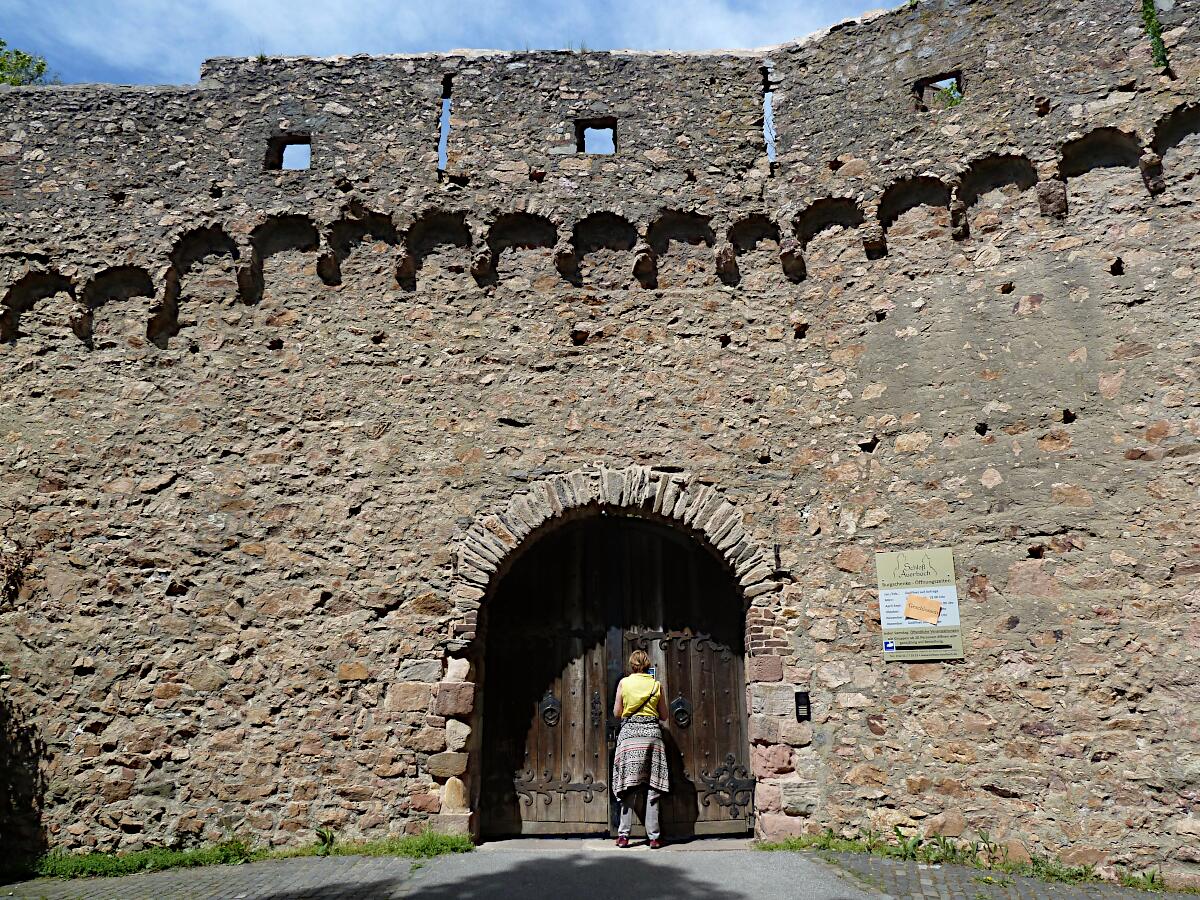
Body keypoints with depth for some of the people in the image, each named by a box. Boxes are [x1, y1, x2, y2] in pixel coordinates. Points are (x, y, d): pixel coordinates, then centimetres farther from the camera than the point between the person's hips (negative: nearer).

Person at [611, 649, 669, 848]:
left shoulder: (624, 682, 4)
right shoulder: (656, 684, 8)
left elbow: (617, 713, 7)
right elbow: (664, 716, 13)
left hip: (630, 733, -1)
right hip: (652, 733, 1)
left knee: (628, 787, 1)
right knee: (652, 788, 3)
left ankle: (623, 835, -1)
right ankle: (654, 837, 3)